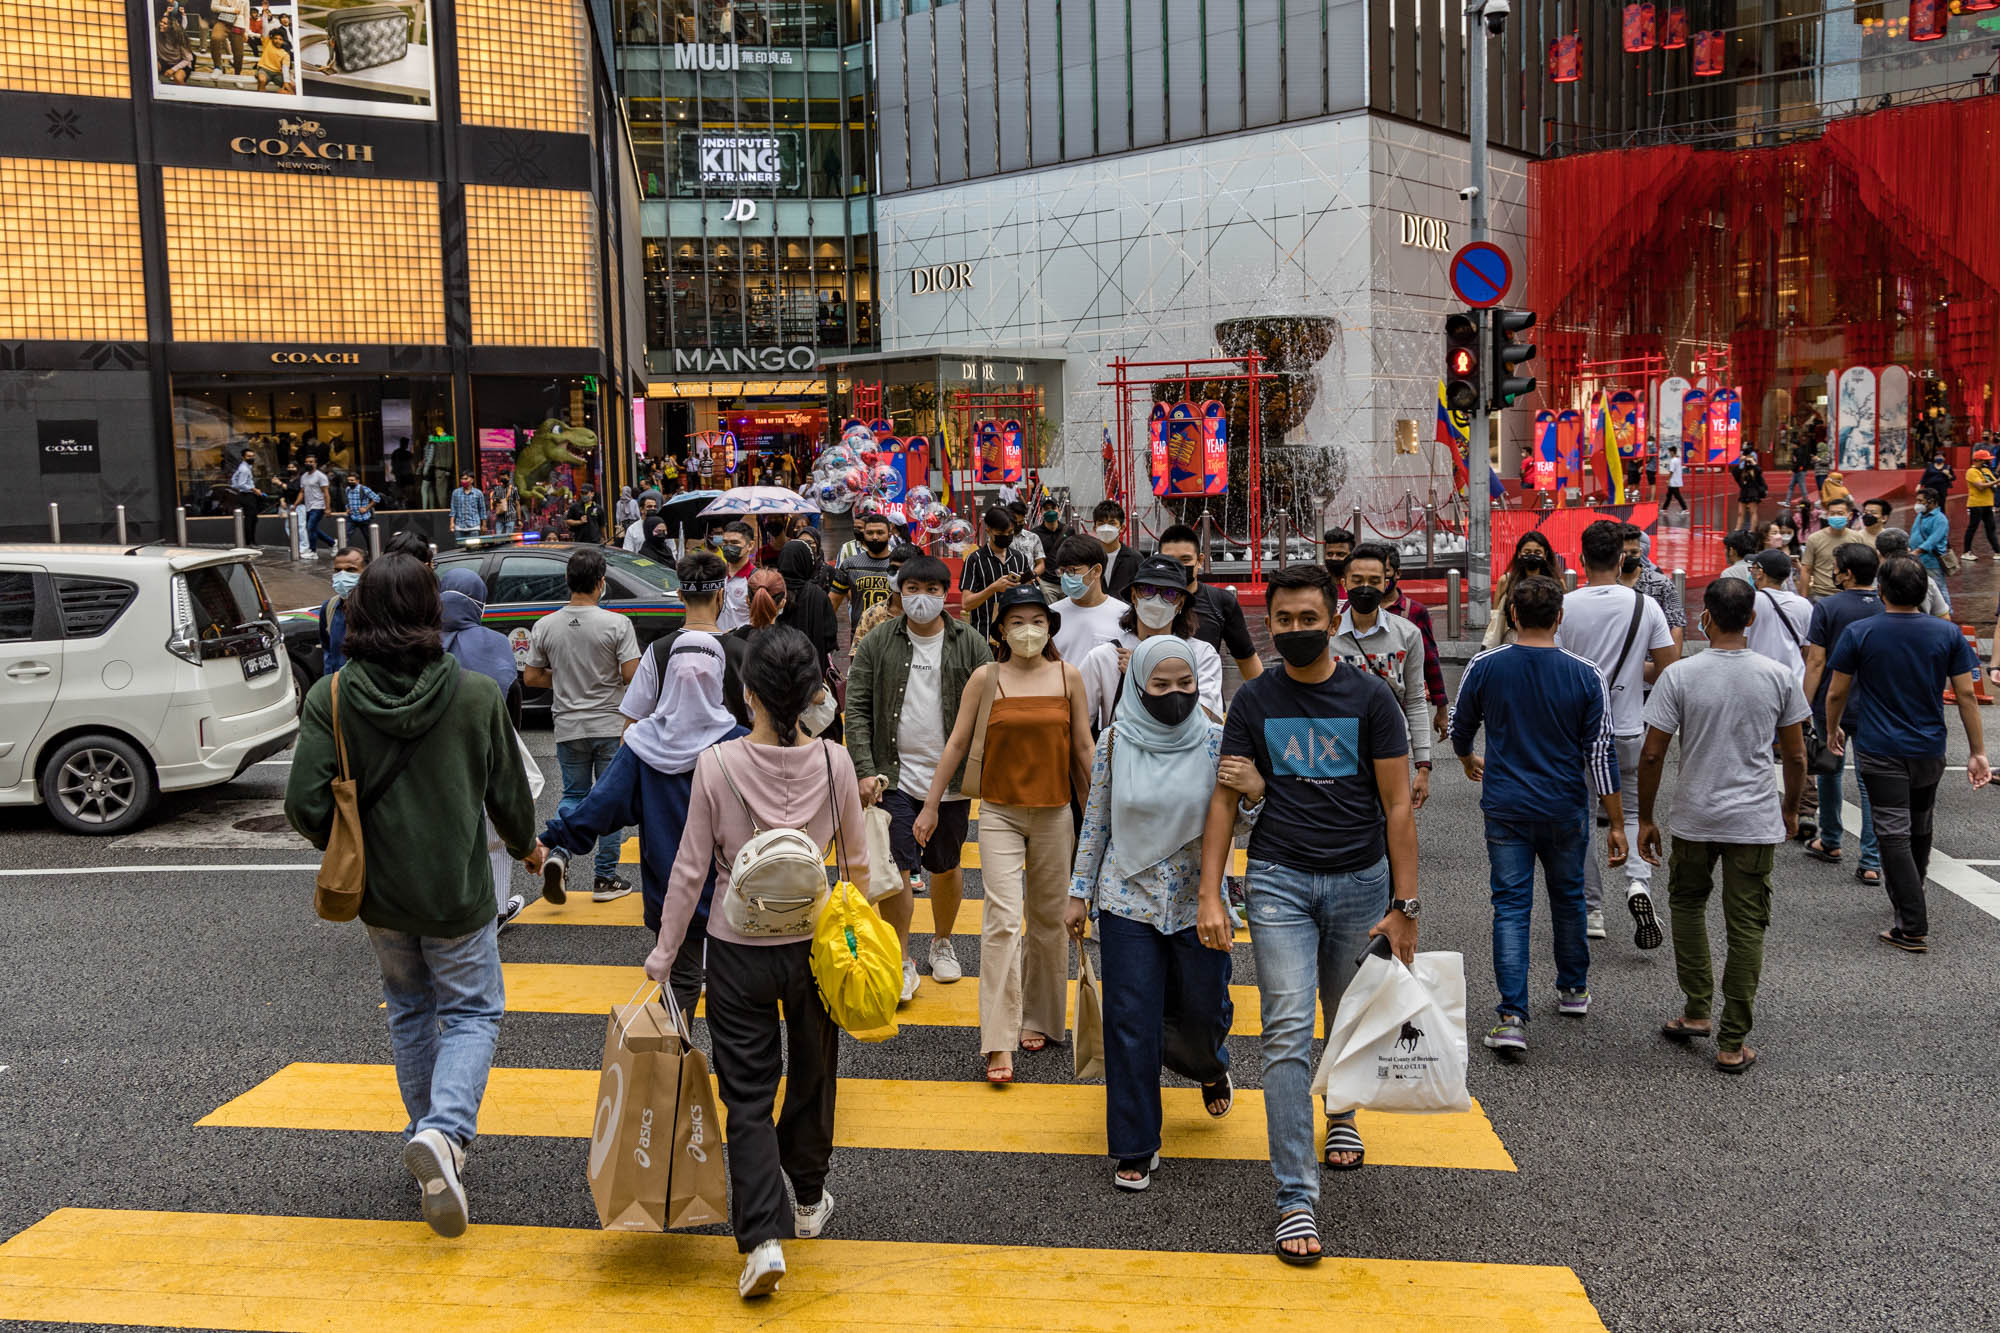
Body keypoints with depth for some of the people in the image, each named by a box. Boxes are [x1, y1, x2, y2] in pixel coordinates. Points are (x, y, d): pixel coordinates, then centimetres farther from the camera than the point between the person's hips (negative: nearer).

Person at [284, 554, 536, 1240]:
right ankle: (444, 1129, -13)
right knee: (472, 1011, 10)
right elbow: (508, 792, -2)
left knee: (409, 1011, 22)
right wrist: (525, 843, 18)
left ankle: (430, 1137, 29)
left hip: (381, 892, 2)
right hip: (459, 889, -2)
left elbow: (306, 805, -16)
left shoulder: (331, 697, -12)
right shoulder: (477, 695, -12)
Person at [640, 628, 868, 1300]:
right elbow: (857, 864, 0)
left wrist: (663, 954, 1)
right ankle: (809, 1201, 38)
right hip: (815, 944, 2)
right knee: (812, 1076, 21)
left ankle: (763, 1237, -3)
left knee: (747, 1095, 6)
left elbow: (690, 871, -10)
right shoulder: (834, 763, -10)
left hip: (739, 949, -2)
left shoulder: (717, 765, -15)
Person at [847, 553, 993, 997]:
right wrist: (865, 770, -10)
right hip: (894, 777, -1)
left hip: (951, 778, 1)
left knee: (946, 866, 14)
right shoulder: (876, 645, 0)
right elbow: (857, 710, -1)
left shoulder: (971, 644, 0)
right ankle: (901, 961, 8)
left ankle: (942, 943, 36)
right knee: (894, 868, -5)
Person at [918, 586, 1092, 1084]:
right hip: (1000, 813, -2)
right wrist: (931, 806, 5)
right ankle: (1000, 1043, -8)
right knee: (1002, 919, -11)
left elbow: (1082, 750, 7)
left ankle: (1038, 1018, 29)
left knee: (1049, 919, 10)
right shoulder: (985, 678, -2)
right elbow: (957, 744, 4)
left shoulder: (1068, 676, 2)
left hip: (1054, 813, 2)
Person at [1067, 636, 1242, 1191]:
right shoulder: (1116, 742, -4)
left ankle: (1212, 1067, 52)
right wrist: (1078, 892, 7)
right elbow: (1096, 821, 6)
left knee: (1199, 1015, 14)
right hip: (1129, 902, 0)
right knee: (1131, 1026, 1)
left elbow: (1240, 825, -4)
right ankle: (1136, 1149, 16)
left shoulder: (1216, 741, -6)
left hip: (1198, 905, 0)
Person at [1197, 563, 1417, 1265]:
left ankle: (1342, 1112, 47)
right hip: (1280, 879, 0)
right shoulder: (1253, 701, 2)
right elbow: (1225, 799, 3)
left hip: (1360, 878, 0)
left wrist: (1404, 905, -5)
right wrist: (1209, 894, -6)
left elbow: (1398, 805, -2)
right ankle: (1296, 1198, -6)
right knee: (1288, 1032, -9)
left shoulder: (1370, 698, -3)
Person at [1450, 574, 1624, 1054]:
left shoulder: (1484, 667, -7)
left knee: (1511, 907, 1)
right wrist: (1617, 824, -1)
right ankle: (1573, 990, 37)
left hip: (1505, 809, -1)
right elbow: (1601, 753, -7)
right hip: (1566, 811, 1)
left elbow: (1459, 730, 8)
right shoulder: (1585, 674, -8)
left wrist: (1468, 760, 32)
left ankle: (1512, 1016, -7)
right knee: (1568, 897, 20)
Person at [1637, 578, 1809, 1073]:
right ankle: (1732, 1044, 9)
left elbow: (1652, 755, -9)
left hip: (1695, 818, -1)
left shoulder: (1679, 675, -10)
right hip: (1756, 821, 1)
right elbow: (1796, 756, 4)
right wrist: (1791, 808, 20)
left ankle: (1697, 1012, 20)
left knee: (1687, 903, 23)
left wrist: (1645, 819, 2)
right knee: (1747, 928, 6)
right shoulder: (1779, 677, -4)